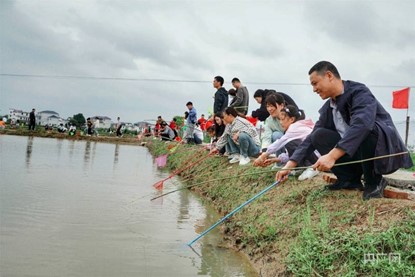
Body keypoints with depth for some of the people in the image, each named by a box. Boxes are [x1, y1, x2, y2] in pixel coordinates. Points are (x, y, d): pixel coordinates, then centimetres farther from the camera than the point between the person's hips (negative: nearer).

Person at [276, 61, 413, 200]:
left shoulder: (359, 92, -19)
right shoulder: (328, 107, 4)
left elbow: (362, 124, -36)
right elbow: (312, 137, 4)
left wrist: (332, 156, -43)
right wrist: (290, 164, -6)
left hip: (387, 151, -6)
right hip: (358, 154, 6)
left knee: (366, 129, -36)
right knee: (319, 136, -8)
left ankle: (374, 182, -14)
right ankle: (350, 178, -2)